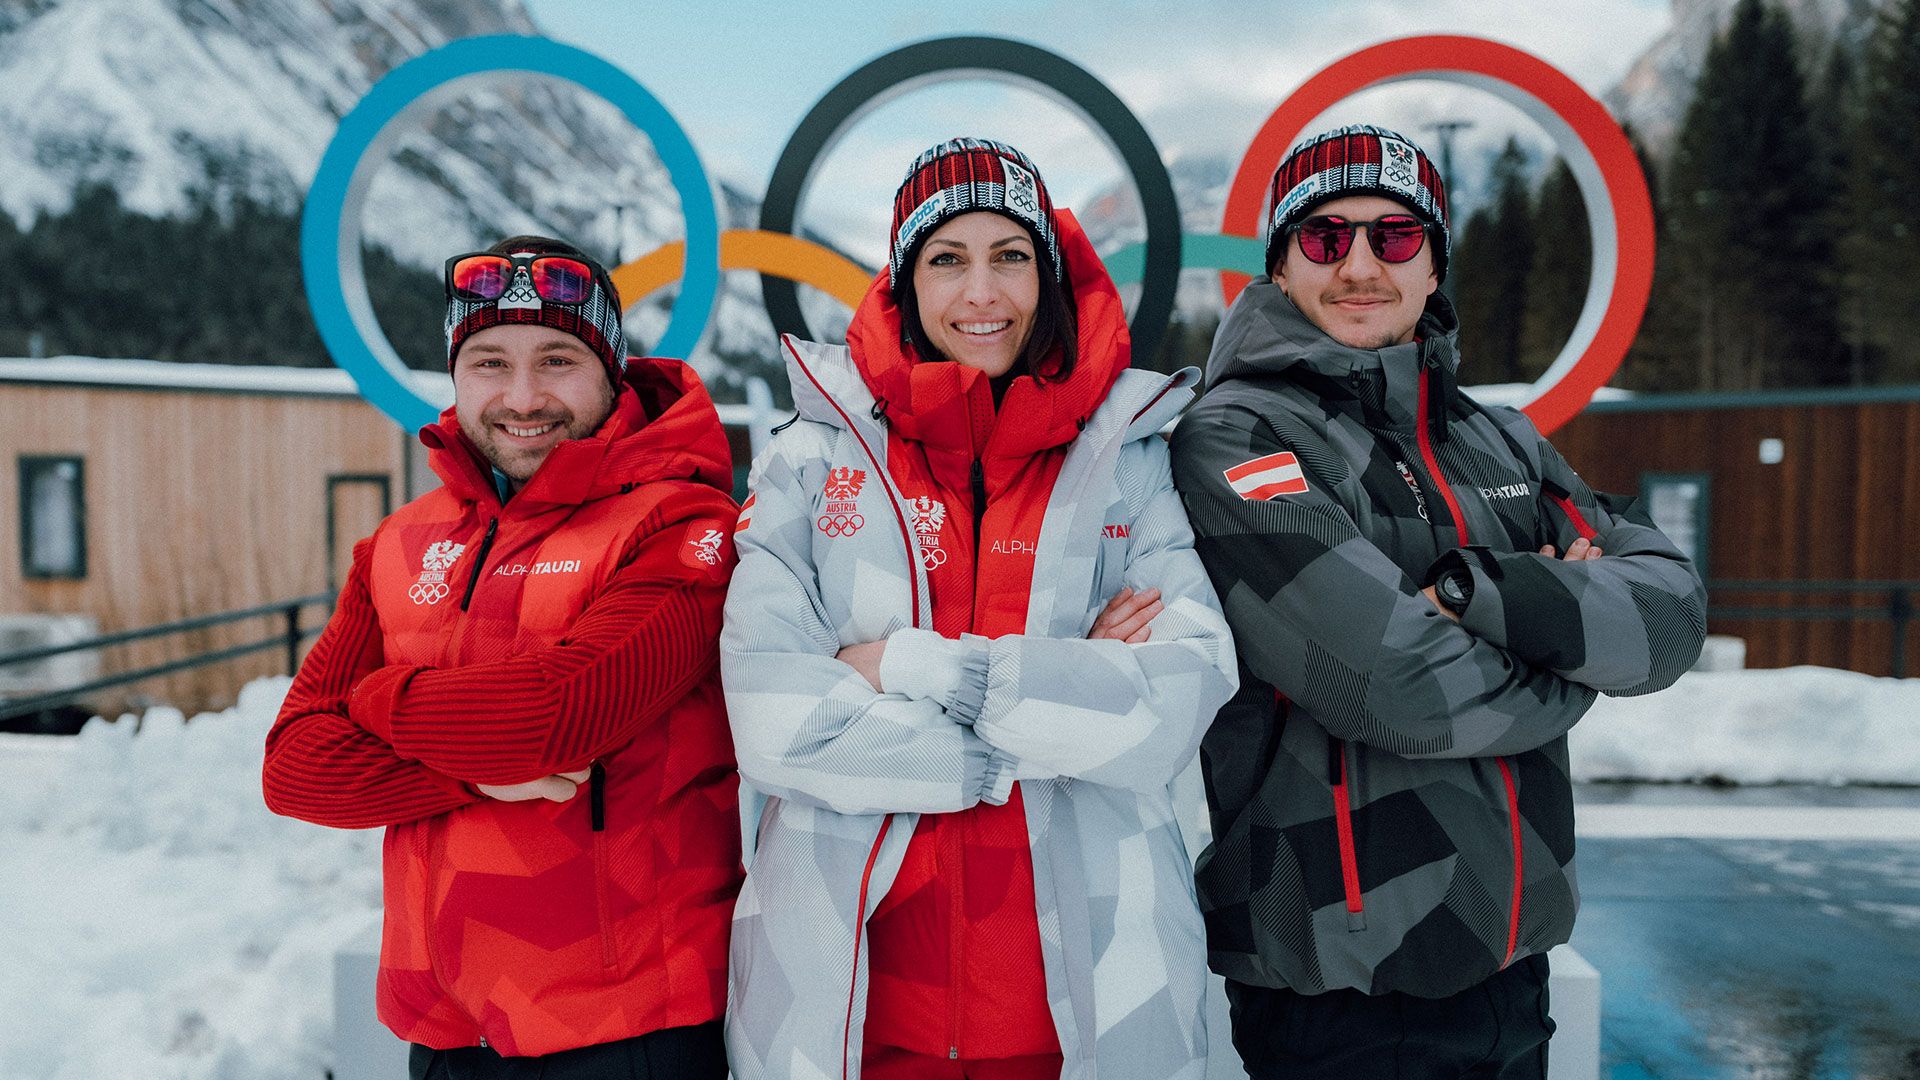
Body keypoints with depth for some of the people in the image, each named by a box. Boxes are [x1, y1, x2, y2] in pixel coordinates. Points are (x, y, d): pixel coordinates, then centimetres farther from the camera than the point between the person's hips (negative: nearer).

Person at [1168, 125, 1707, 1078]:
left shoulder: (1501, 441, 10)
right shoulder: (1234, 438, -12)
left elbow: (1673, 611, -3)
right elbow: (1396, 686, -22)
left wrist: (1477, 592, -19)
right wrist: (1571, 636, -5)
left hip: (1510, 958, 6)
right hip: (1337, 983, -6)